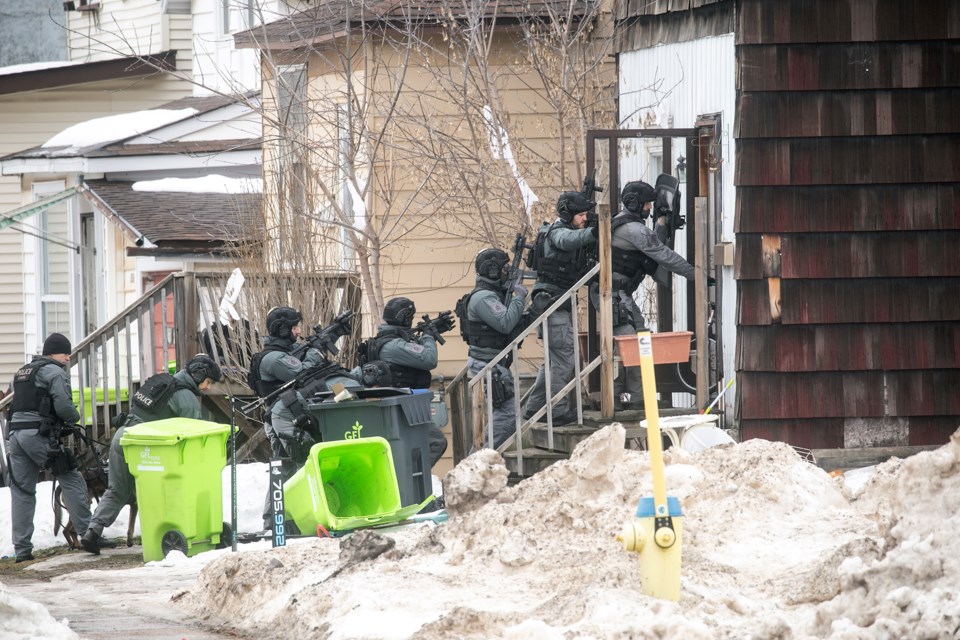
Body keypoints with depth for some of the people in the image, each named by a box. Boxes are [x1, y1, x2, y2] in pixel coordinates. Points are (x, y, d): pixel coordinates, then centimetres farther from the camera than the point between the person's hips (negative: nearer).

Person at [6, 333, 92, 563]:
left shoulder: (23, 372, 23)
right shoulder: (55, 372, -3)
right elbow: (63, 406, -14)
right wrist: (75, 417, 7)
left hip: (16, 432, 7)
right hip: (40, 434, -7)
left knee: (21, 491, 6)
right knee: (72, 481, 0)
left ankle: (22, 548, 3)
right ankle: (87, 533, -3)